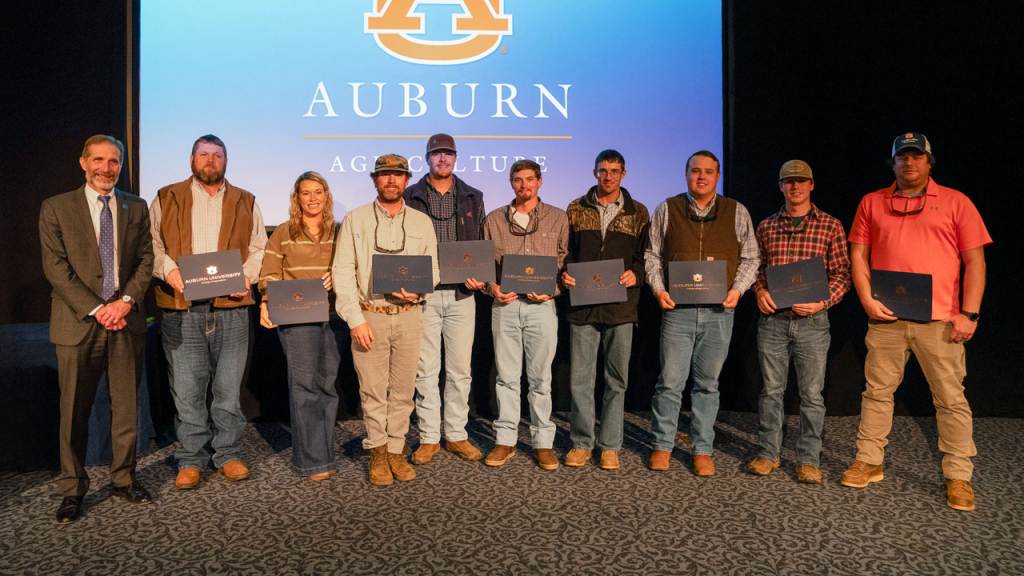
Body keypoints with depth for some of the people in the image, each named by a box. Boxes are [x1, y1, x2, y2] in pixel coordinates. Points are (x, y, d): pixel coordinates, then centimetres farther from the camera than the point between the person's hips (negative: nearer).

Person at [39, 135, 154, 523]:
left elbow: (146, 260, 6)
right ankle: (73, 490, 19)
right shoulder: (56, 208, 3)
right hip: (78, 324, -2)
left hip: (126, 321, 2)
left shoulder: (136, 208, 10)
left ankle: (124, 479, 23)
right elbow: (56, 268, -4)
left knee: (126, 407, 9)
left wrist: (125, 301, -9)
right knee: (74, 412, 5)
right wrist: (96, 309, -13)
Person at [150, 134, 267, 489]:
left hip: (231, 307, 1)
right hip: (181, 308, 0)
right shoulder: (166, 200, 13)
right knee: (186, 389, 2)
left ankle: (228, 454, 19)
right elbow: (151, 244, 8)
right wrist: (168, 268, -11)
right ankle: (190, 460, 15)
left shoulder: (245, 203, 14)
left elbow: (259, 248, 12)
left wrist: (247, 275, -6)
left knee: (229, 387, 5)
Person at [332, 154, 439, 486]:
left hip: (408, 315, 2)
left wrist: (418, 292, -8)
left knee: (403, 389, 5)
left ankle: (396, 450, 17)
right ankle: (377, 452, 17)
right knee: (372, 390, 2)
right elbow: (343, 272, 0)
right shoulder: (355, 220, 5)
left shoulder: (422, 222, 12)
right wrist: (355, 319, -8)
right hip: (369, 316, -1)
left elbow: (433, 268, 13)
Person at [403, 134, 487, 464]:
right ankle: (429, 438, 15)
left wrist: (478, 275, -5)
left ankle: (457, 436, 18)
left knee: (460, 368, 6)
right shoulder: (410, 198, 6)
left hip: (461, 294, 2)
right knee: (426, 368, 4)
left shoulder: (472, 198, 11)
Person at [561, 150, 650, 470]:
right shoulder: (576, 210, 11)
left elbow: (647, 255, 9)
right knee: (580, 377, 3)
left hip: (621, 307, 0)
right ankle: (581, 443, 17)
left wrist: (635, 274, -11)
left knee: (616, 379, 6)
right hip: (583, 305, 0)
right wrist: (564, 274, -7)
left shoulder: (638, 213, 10)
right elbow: (564, 250, 12)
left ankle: (610, 446, 18)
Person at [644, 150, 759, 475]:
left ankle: (702, 450, 19)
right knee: (670, 381, -1)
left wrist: (738, 290, -2)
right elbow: (652, 254, 11)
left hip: (719, 312, 1)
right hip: (677, 309, -1)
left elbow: (750, 258, 12)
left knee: (708, 383, 8)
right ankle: (662, 446, 15)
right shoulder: (666, 210, 8)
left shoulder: (737, 213, 9)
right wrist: (658, 289, -2)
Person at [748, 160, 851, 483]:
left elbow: (842, 273, 2)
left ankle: (809, 460, 16)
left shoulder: (830, 226, 4)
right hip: (772, 319, 2)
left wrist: (823, 301, -12)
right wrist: (759, 291, -2)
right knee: (771, 389, 8)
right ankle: (768, 453, 19)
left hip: (812, 320, -1)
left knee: (811, 393, 4)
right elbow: (756, 266, 17)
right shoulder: (766, 227, 10)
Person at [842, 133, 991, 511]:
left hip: (940, 321, -1)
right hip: (886, 318, 2)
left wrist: (969, 313, -5)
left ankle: (958, 476, 13)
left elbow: (975, 261, 3)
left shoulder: (955, 202, 7)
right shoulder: (872, 203, 12)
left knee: (951, 398, 2)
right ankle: (869, 462, 20)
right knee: (877, 391, 8)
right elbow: (858, 255, 10)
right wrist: (867, 299, -3)